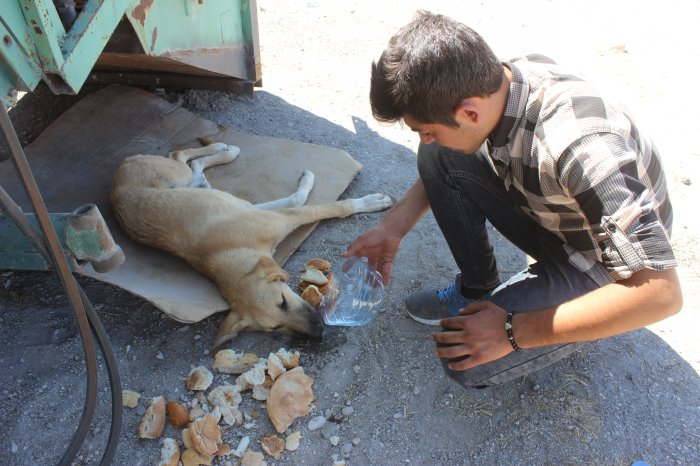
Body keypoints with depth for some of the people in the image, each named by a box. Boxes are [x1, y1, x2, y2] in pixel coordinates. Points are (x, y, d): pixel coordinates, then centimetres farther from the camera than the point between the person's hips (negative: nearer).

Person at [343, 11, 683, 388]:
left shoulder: (580, 148, -40)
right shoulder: (493, 81, -18)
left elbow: (661, 292, -36)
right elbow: (438, 151, 3)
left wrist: (513, 333, -31)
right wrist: (394, 226, -7)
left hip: (598, 267, -6)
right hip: (546, 216, 7)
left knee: (466, 361, -23)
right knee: (437, 158, -13)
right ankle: (476, 290, 5)